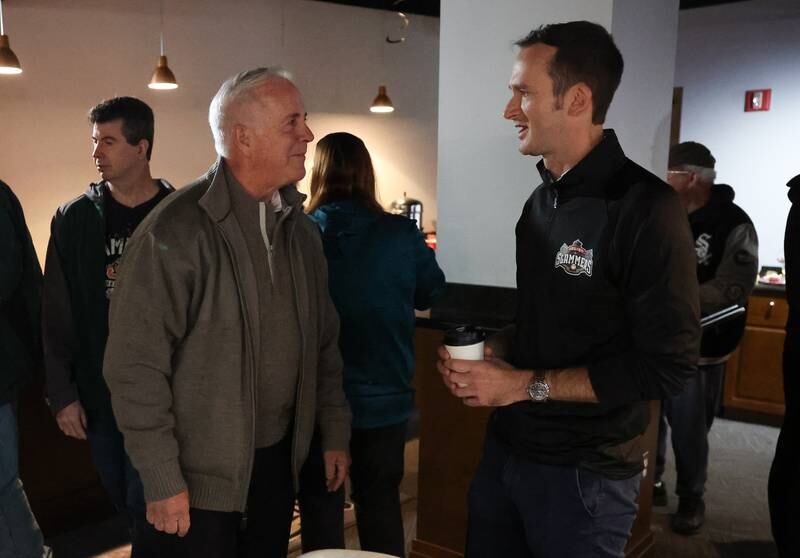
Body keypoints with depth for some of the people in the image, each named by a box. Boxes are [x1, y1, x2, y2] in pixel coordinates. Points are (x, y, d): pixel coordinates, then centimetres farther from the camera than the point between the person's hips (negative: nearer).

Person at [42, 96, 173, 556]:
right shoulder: (75, 219, 1)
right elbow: (56, 315, 2)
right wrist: (62, 393, -3)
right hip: (97, 391, 4)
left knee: (147, 505, -1)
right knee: (123, 498, 17)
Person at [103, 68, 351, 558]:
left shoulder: (301, 227, 3)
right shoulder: (175, 232, -19)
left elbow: (323, 339, 10)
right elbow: (136, 365, -18)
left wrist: (335, 433, 10)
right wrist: (163, 480, -15)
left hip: (281, 454, 6)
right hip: (205, 467, -6)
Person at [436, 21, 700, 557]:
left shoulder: (645, 208, -18)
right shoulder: (540, 201, 8)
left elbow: (667, 366, -20)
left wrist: (525, 384, -19)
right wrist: (492, 351, -2)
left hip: (584, 474, -7)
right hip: (506, 448, 7)